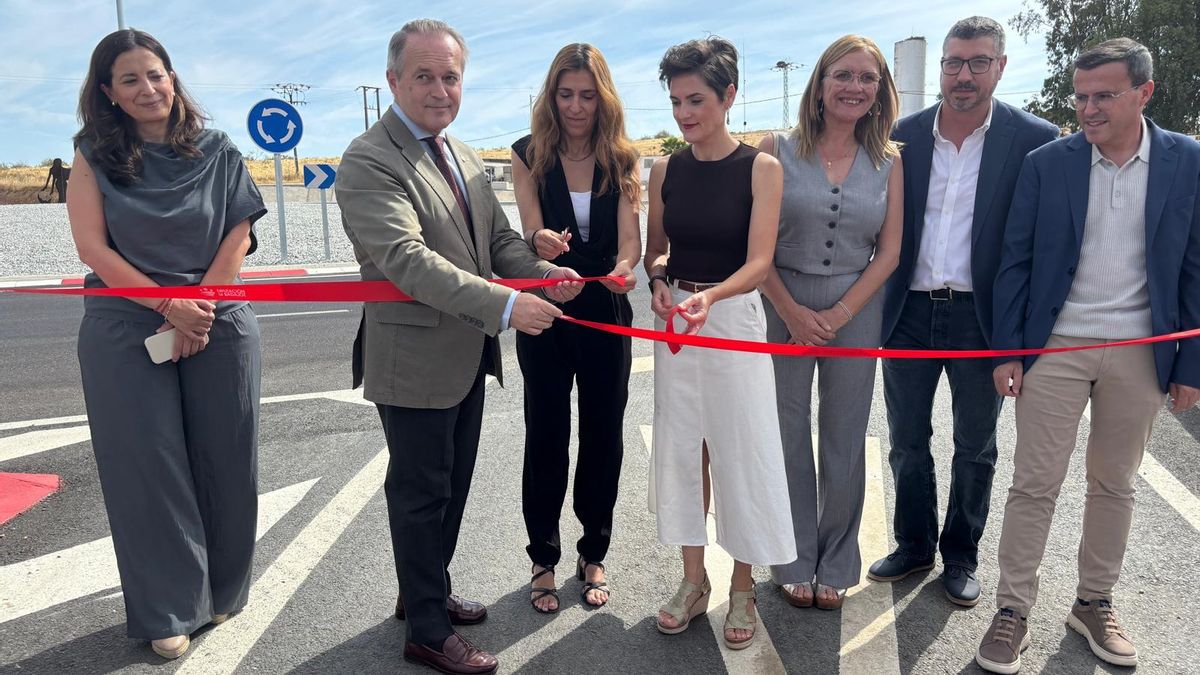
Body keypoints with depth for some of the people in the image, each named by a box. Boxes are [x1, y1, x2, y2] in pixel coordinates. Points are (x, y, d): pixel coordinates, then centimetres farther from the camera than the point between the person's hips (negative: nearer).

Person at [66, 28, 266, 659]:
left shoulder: (217, 152, 4)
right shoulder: (94, 156, 3)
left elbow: (238, 234, 0)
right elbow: (92, 247, -5)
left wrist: (200, 308, -11)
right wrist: (169, 306, -14)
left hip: (218, 325, 1)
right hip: (126, 333, 0)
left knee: (223, 462, 6)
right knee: (150, 468, 4)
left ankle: (221, 592, 26)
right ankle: (169, 610, 18)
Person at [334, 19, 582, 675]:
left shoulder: (461, 155, 12)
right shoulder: (368, 162, -16)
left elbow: (499, 239, 13)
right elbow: (407, 259, -27)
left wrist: (544, 273, -8)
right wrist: (505, 305, -33)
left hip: (468, 355, 8)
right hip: (414, 360, -8)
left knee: (451, 487, 21)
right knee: (422, 494, 6)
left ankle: (424, 592, 42)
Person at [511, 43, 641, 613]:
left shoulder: (620, 159, 0)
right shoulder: (529, 155, -4)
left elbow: (630, 237, -9)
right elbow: (531, 235, -12)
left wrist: (624, 267, -32)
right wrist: (543, 243, -36)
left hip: (606, 313, 2)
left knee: (603, 435, 9)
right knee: (546, 437, 6)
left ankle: (593, 555, 27)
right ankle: (544, 560, 22)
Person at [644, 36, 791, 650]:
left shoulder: (760, 168, -8)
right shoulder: (665, 169, 3)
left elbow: (758, 263, -15)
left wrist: (710, 296, -34)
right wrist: (659, 280, -11)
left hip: (734, 318, -3)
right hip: (675, 319, 4)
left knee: (740, 452, 3)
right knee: (681, 447, 10)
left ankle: (742, 589, 23)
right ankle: (693, 580, 27)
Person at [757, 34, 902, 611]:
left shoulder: (889, 161, 4)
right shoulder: (777, 150, -2)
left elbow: (888, 251, 2)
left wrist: (837, 316, -8)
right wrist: (793, 313, -10)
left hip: (855, 309, 2)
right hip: (785, 308, -1)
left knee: (844, 440, 9)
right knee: (788, 436, 6)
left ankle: (836, 567, 28)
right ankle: (795, 564, 24)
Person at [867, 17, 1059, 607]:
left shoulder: (1032, 139, -5)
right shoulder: (905, 134, 2)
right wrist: (877, 306, 1)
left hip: (981, 317, -2)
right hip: (909, 312, 2)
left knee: (975, 448, 13)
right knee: (907, 442, 14)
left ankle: (961, 557, 31)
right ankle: (914, 546, 33)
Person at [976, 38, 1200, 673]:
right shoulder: (1045, 163, -2)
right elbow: (1015, 262, 0)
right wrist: (1006, 351, -3)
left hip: (1140, 353, 2)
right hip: (1055, 347, -1)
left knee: (1115, 485, 13)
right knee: (1033, 484, 2)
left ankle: (1094, 603, 31)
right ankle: (1012, 612, 14)